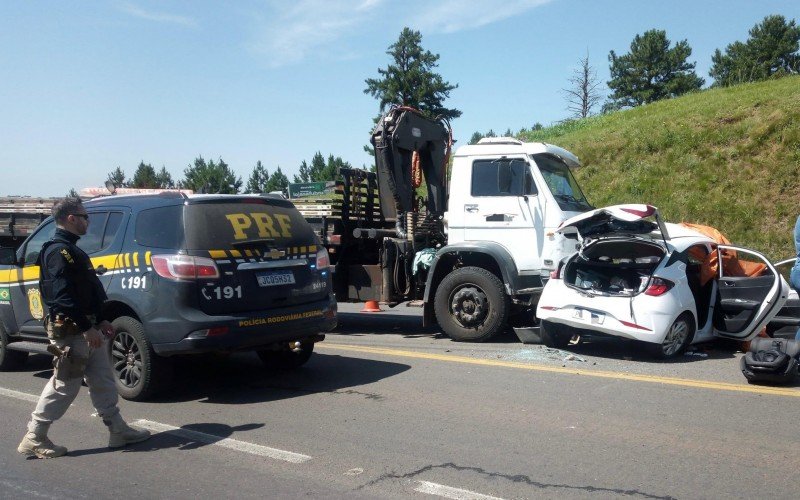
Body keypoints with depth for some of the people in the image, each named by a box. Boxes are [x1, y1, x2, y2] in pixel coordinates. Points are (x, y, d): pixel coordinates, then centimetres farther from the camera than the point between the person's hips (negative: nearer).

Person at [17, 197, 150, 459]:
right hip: (71, 331, -10)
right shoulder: (60, 251, -15)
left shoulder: (70, 250, 17)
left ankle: (118, 430, 18)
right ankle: (34, 438, 8)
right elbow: (63, 295, -24)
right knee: (64, 385, -3)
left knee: (103, 382, 12)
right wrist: (87, 328, -24)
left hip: (86, 329, 10)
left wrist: (100, 321, 18)